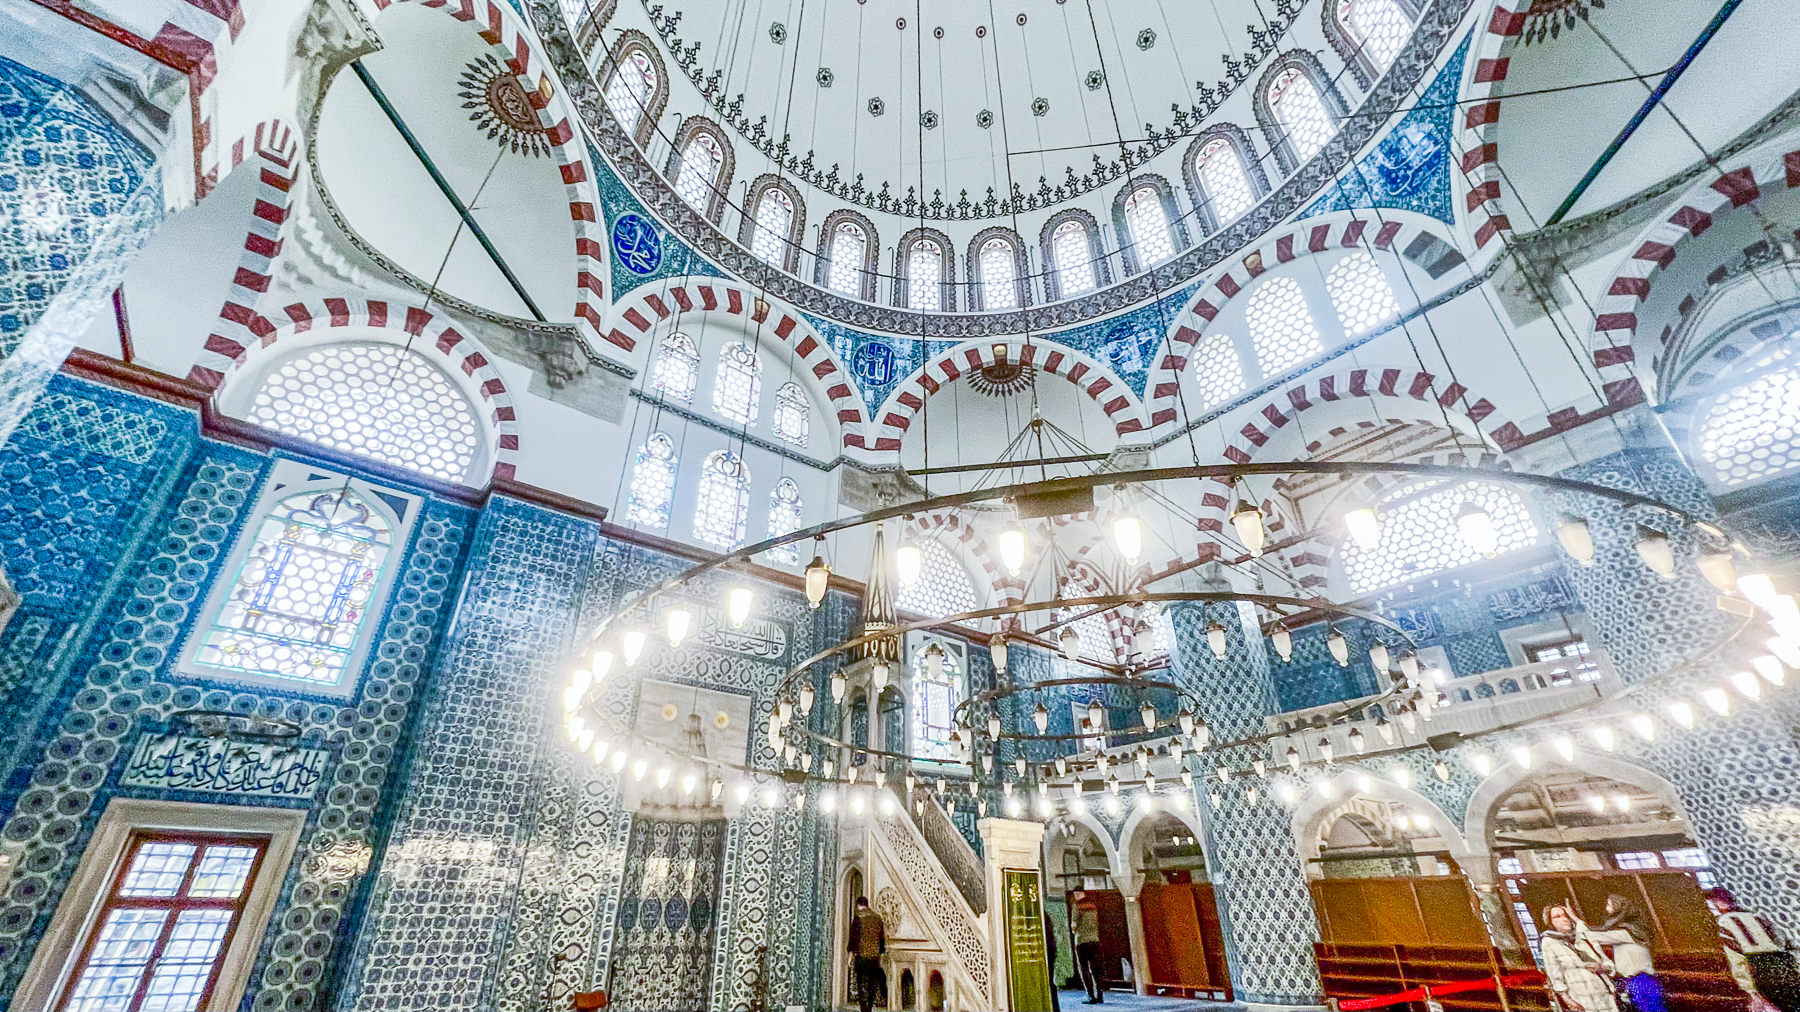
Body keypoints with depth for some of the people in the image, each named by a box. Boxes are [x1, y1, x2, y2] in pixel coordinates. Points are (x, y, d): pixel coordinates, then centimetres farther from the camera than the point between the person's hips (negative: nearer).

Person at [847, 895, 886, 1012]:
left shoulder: (858, 917, -4)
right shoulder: (878, 917, 10)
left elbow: (854, 935, -8)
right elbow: (882, 936, 13)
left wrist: (851, 952, -2)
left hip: (862, 955, -4)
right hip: (875, 955, 4)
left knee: (862, 983, 0)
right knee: (873, 984, 13)